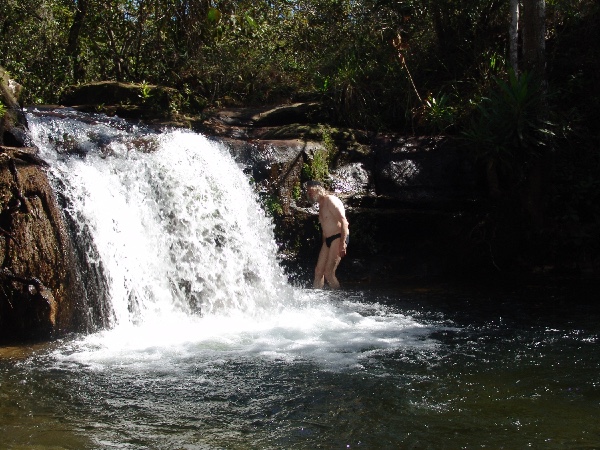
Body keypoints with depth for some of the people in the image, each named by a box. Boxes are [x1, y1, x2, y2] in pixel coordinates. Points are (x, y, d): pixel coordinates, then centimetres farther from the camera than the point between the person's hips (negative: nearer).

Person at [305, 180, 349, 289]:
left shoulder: (330, 200, -9)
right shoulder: (321, 206, 19)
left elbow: (344, 222, -17)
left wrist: (342, 244, -23)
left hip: (338, 238, -9)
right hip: (327, 240, 9)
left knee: (329, 273, -14)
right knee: (318, 271, 5)